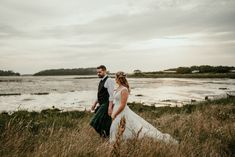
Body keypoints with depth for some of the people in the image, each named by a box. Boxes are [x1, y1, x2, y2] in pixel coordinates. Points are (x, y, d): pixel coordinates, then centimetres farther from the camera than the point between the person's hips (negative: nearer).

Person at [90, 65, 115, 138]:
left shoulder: (109, 80, -14)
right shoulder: (101, 81, 15)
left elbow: (111, 95, -20)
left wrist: (110, 107, -25)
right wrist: (95, 103, 22)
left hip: (106, 105, -9)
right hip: (101, 105, 9)